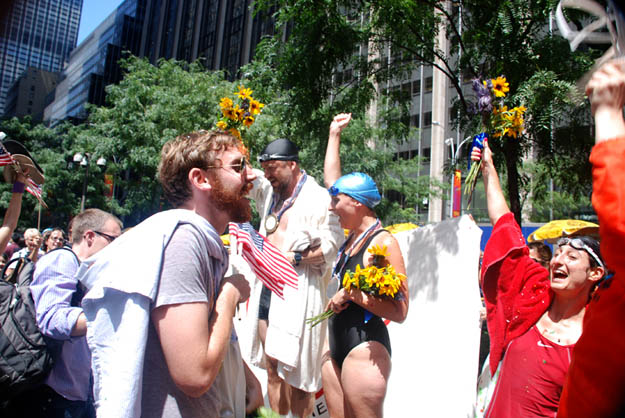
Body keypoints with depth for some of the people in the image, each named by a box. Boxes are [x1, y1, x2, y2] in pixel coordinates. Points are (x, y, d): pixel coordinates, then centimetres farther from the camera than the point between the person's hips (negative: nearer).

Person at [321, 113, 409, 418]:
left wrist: (352, 294, -20)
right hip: (337, 346, 8)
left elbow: (399, 311, -16)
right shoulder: (354, 236, 9)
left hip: (365, 347, -8)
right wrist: (334, 133, 23)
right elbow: (331, 178, 18)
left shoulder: (383, 242, -14)